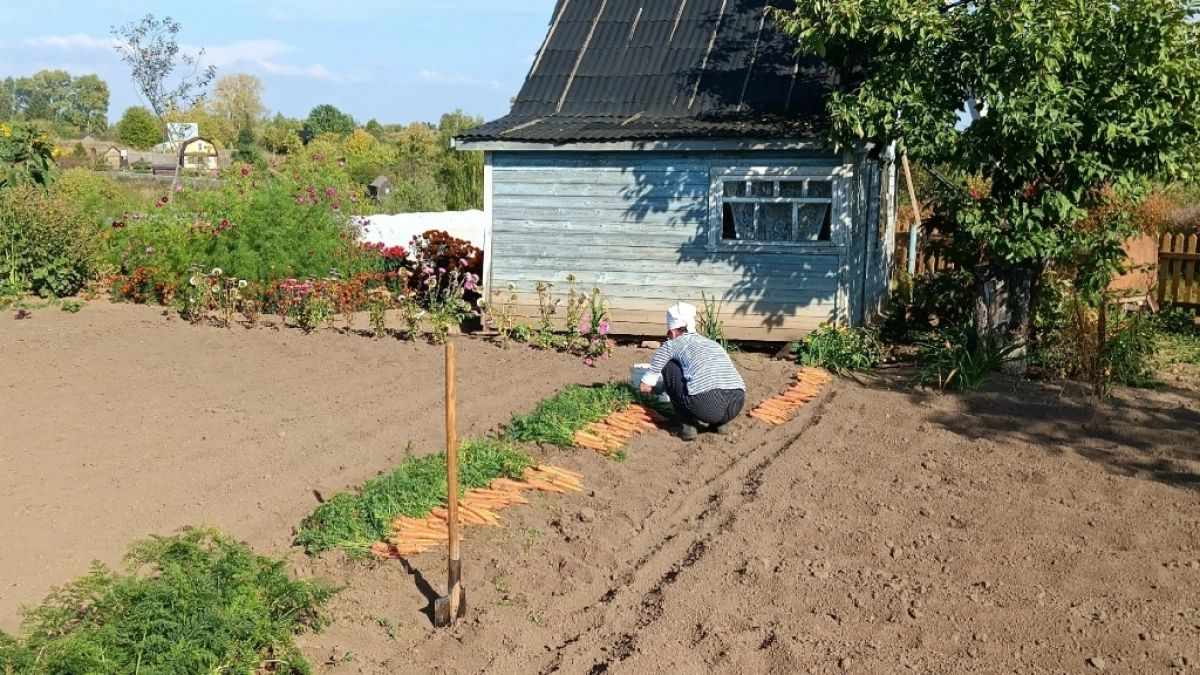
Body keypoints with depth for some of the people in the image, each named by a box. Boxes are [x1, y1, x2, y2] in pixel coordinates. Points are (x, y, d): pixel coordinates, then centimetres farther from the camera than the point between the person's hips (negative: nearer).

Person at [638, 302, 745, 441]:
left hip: (706, 407, -6)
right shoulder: (712, 343, 32)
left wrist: (661, 389, 48)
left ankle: (686, 426, 15)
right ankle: (721, 423, 19)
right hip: (736, 405, 6)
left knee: (669, 366, 19)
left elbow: (644, 386, 25)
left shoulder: (671, 345, 18)